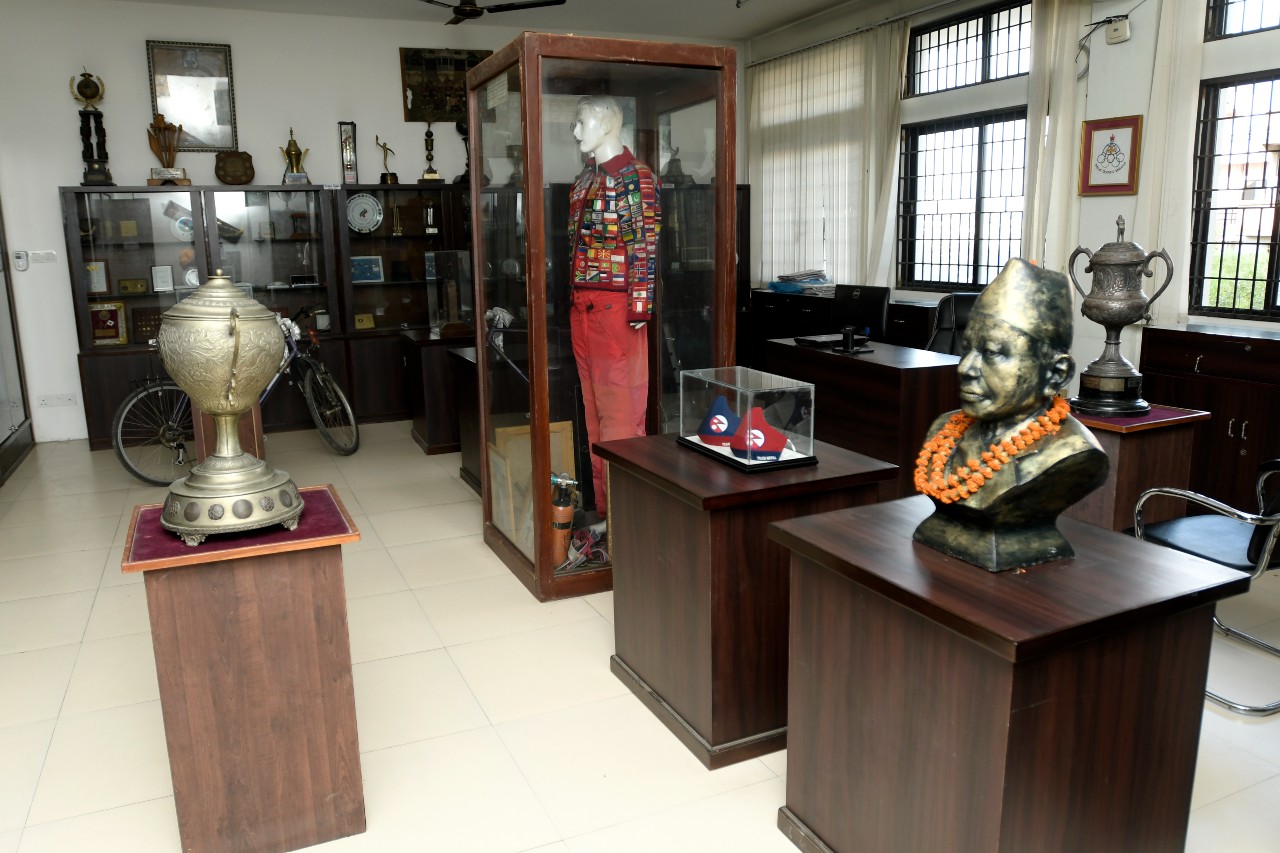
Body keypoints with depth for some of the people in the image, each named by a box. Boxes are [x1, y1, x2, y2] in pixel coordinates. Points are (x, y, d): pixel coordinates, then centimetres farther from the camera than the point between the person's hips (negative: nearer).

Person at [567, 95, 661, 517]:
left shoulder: (635, 176, -6)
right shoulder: (585, 178, 18)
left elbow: (646, 243, -12)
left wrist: (640, 305, -17)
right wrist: (574, 297, 16)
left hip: (615, 304, -8)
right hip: (582, 304, 9)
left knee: (620, 407, -4)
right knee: (594, 404, 12)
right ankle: (603, 503, 21)